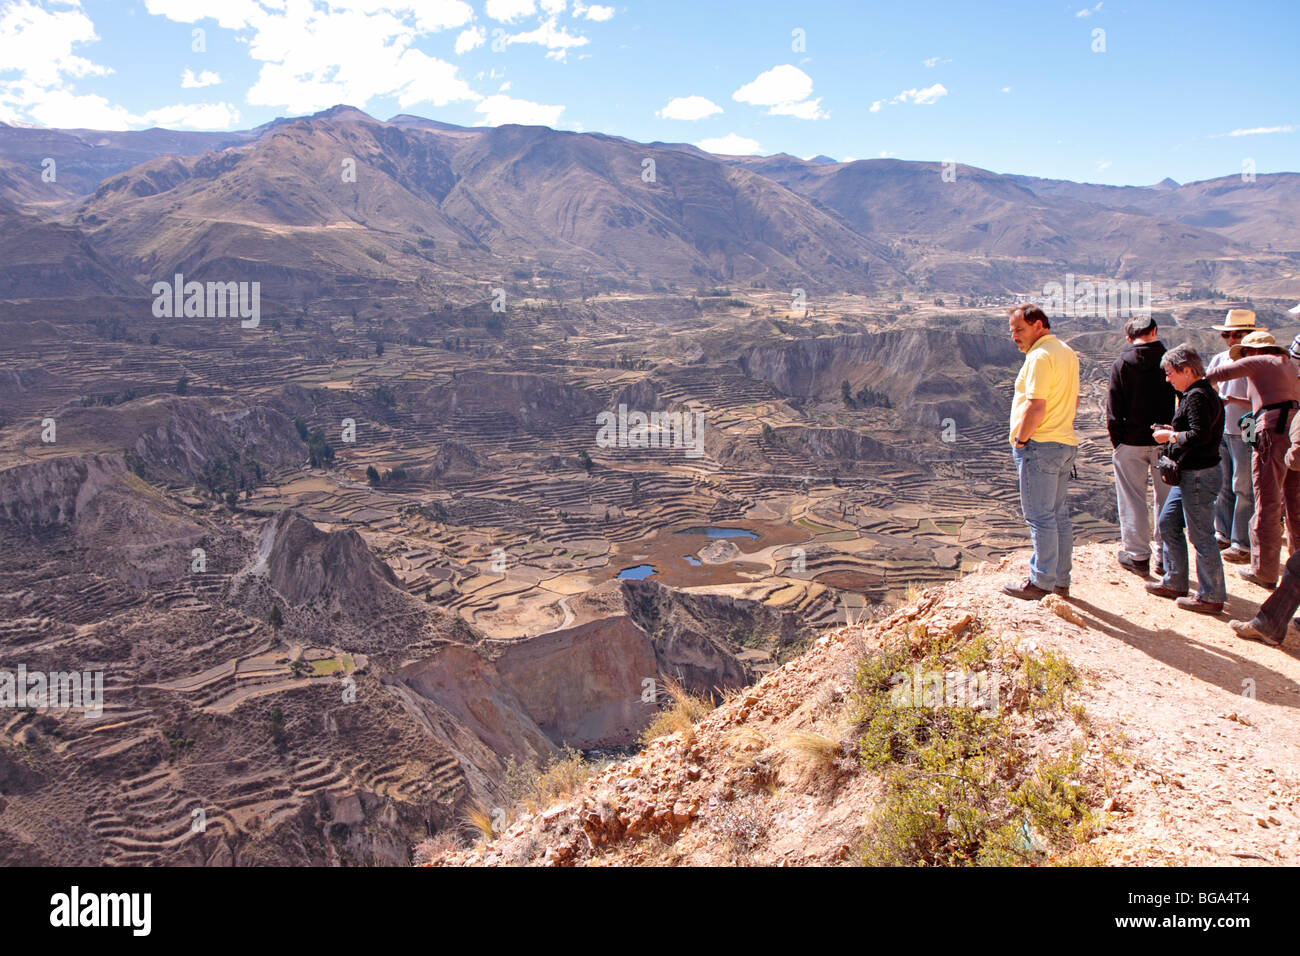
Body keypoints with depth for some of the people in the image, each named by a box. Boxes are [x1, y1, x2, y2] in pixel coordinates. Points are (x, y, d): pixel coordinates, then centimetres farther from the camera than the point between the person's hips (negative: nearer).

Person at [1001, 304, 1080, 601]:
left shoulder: (1040, 356, -16)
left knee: (1040, 517, -4)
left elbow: (1036, 407, -23)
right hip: (1065, 443, 10)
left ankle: (1042, 584, 1)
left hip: (1040, 445, -10)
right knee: (1059, 515, 13)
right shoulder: (1067, 352, 16)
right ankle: (1061, 581, 20)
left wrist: (1020, 440, -12)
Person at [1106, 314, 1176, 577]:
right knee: (1167, 499, 12)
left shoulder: (1122, 363, -6)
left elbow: (1114, 407, -6)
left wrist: (1116, 441, 2)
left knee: (1133, 501, 7)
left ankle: (1138, 555, 11)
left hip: (1132, 441, -2)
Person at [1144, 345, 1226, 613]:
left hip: (1199, 475, -11)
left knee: (1201, 535, -4)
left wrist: (1170, 436, -14)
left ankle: (1211, 597, 5)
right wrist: (1174, 430, 10)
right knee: (1167, 523, 17)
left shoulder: (1198, 397, -18)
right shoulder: (1201, 393, 15)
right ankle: (1174, 583, 25)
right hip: (1190, 473, 11)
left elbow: (1201, 435, -27)